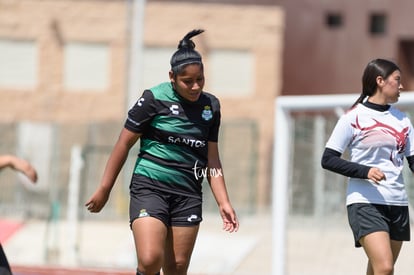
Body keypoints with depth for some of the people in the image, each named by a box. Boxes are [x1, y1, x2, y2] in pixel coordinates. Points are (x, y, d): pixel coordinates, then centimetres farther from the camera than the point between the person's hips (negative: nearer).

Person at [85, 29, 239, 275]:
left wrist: (224, 202, 6)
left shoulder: (211, 105, 8)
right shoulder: (154, 99, -6)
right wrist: (105, 189, 0)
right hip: (149, 188, -4)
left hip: (188, 195, 4)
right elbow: (124, 143, 0)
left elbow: (212, 159, 13)